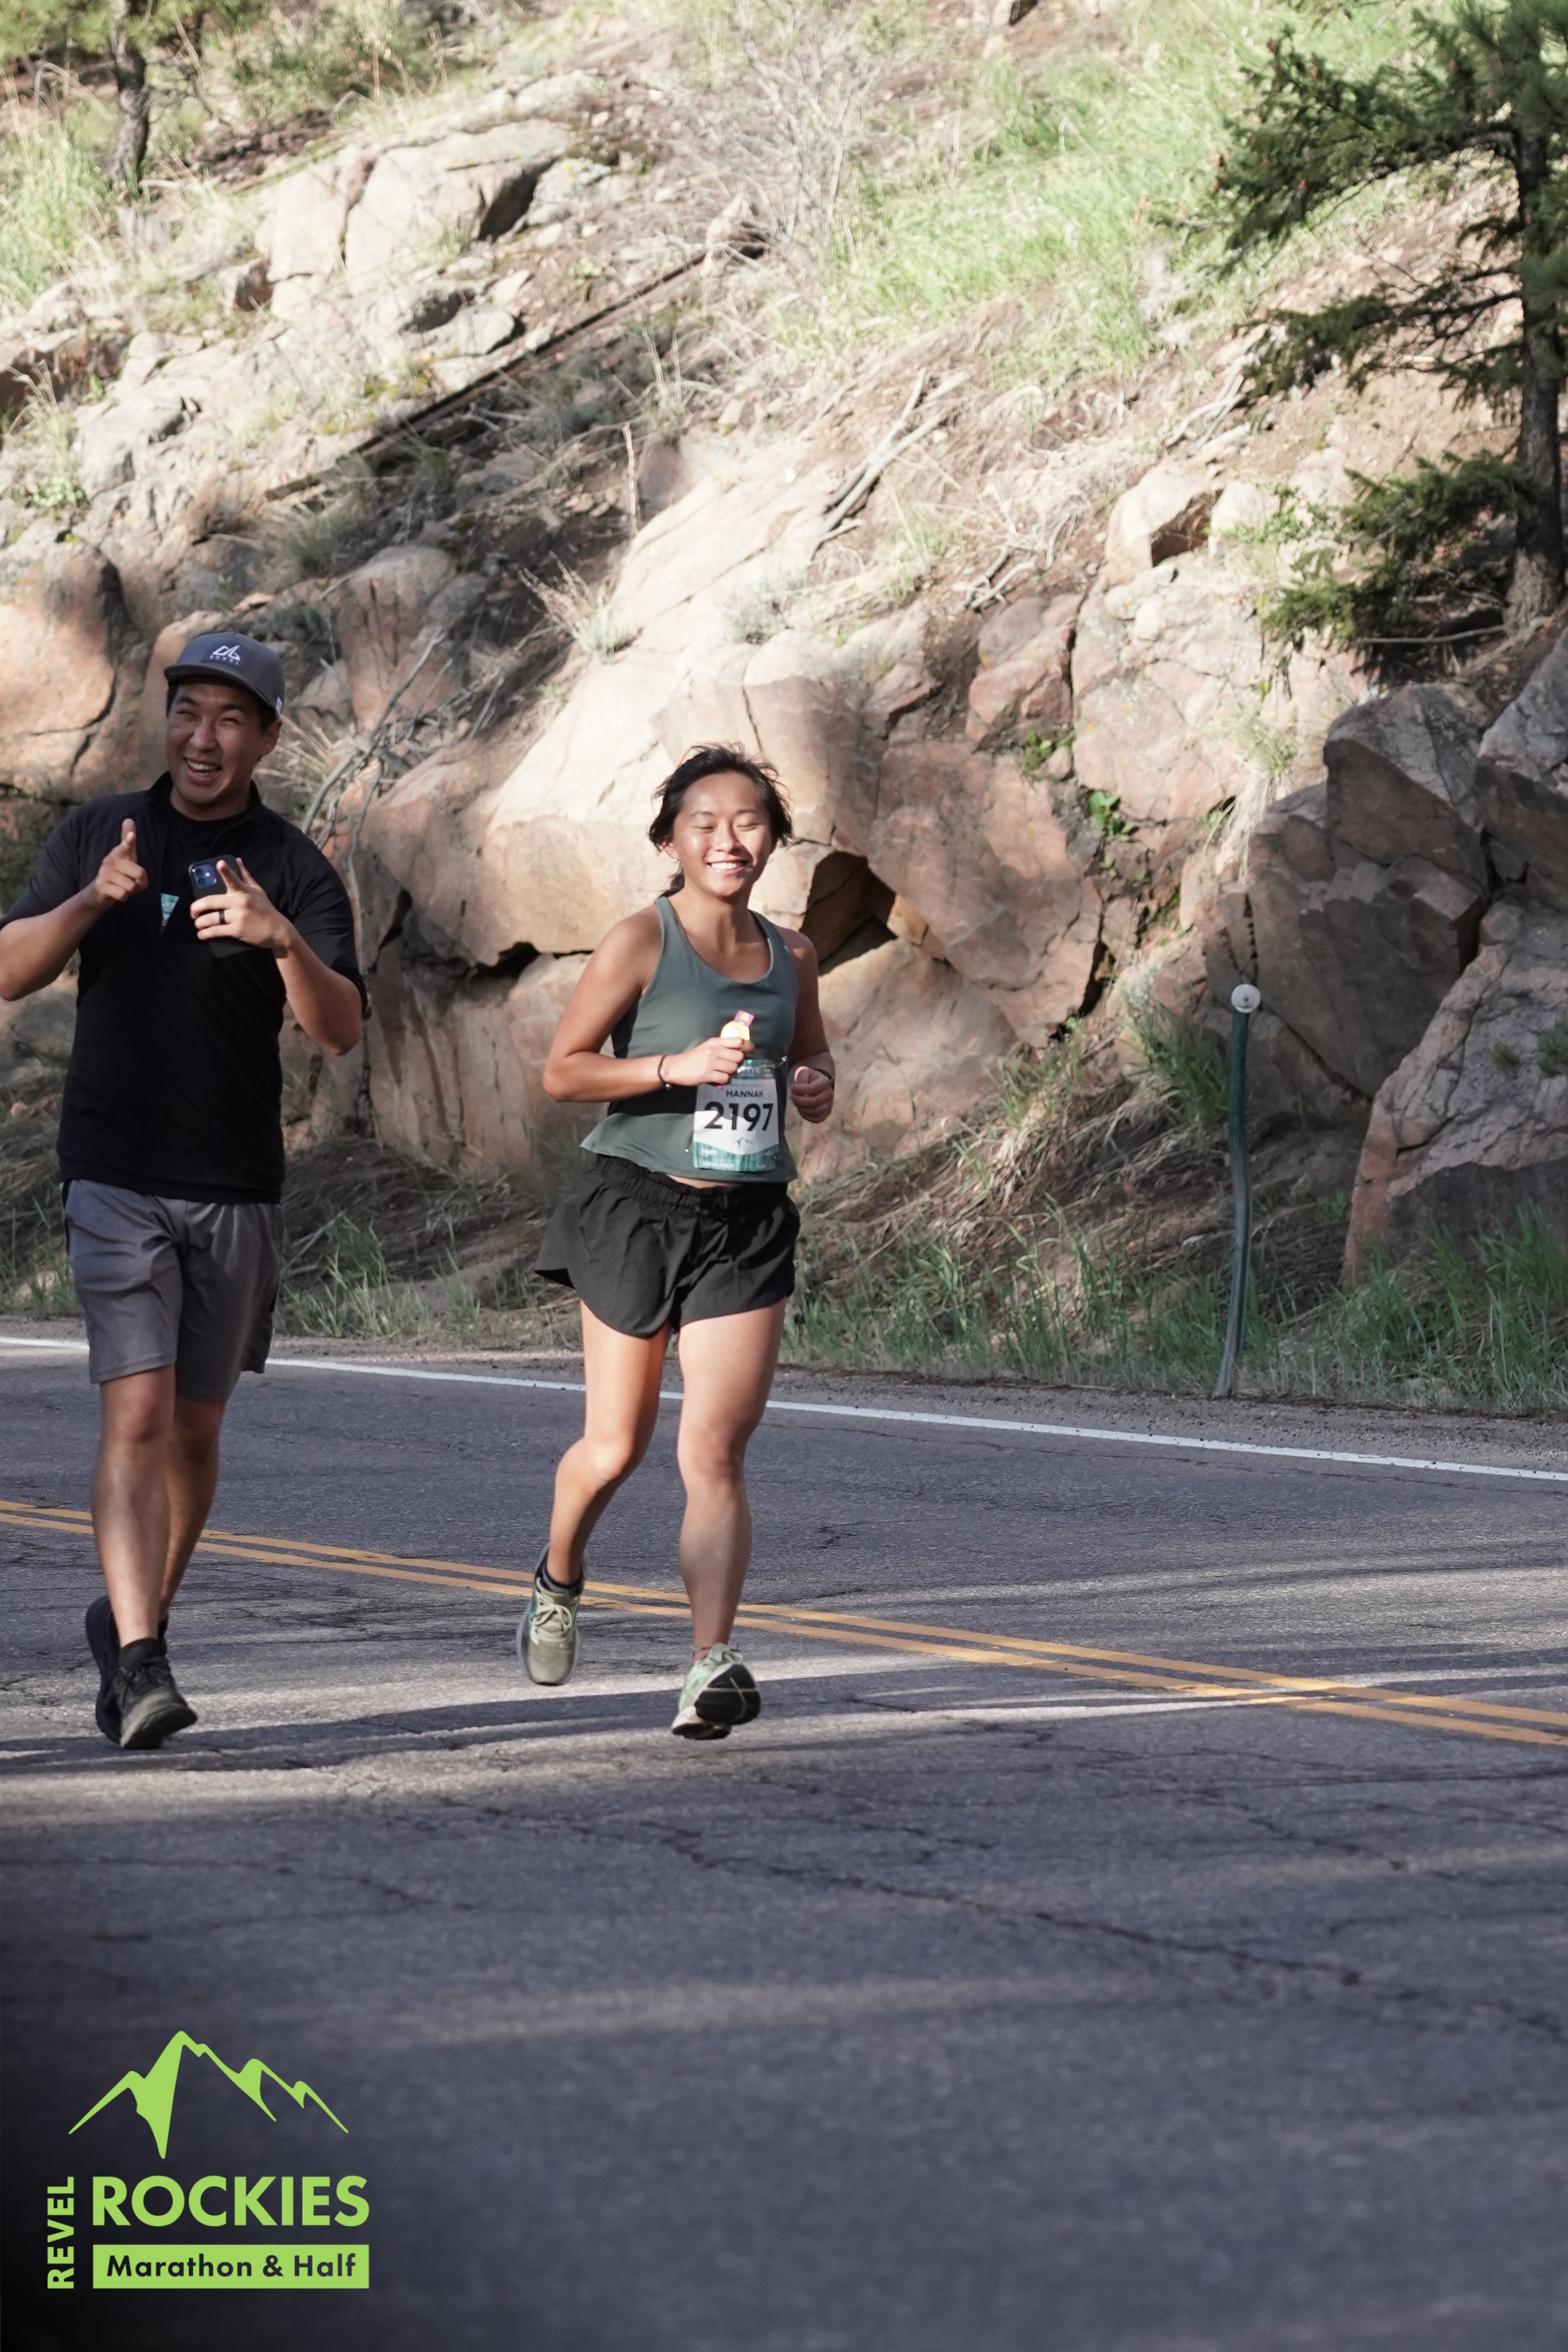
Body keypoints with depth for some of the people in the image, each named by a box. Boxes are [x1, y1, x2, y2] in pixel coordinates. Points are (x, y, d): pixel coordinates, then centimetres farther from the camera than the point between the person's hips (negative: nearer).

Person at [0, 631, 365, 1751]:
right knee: (137, 1411, -14)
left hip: (238, 1188, 1)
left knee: (195, 1425, 11)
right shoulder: (100, 833, 6)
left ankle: (131, 1621, 31)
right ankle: (140, 1662, -22)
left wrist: (283, 938, -30)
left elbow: (341, 1029, -11)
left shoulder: (296, 870, 0)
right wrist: (90, 901, -15)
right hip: (116, 1177, -1)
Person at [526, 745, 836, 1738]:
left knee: (715, 1450, -10)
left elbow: (814, 1058, 26)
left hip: (749, 1221, 3)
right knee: (615, 1448, 7)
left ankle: (713, 1662, -17)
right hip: (640, 1206, -2)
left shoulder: (791, 956, 9)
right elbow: (563, 1070, -8)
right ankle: (560, 1581, 38)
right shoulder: (641, 943, -5)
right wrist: (679, 1067, -20)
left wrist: (816, 1085, 2)